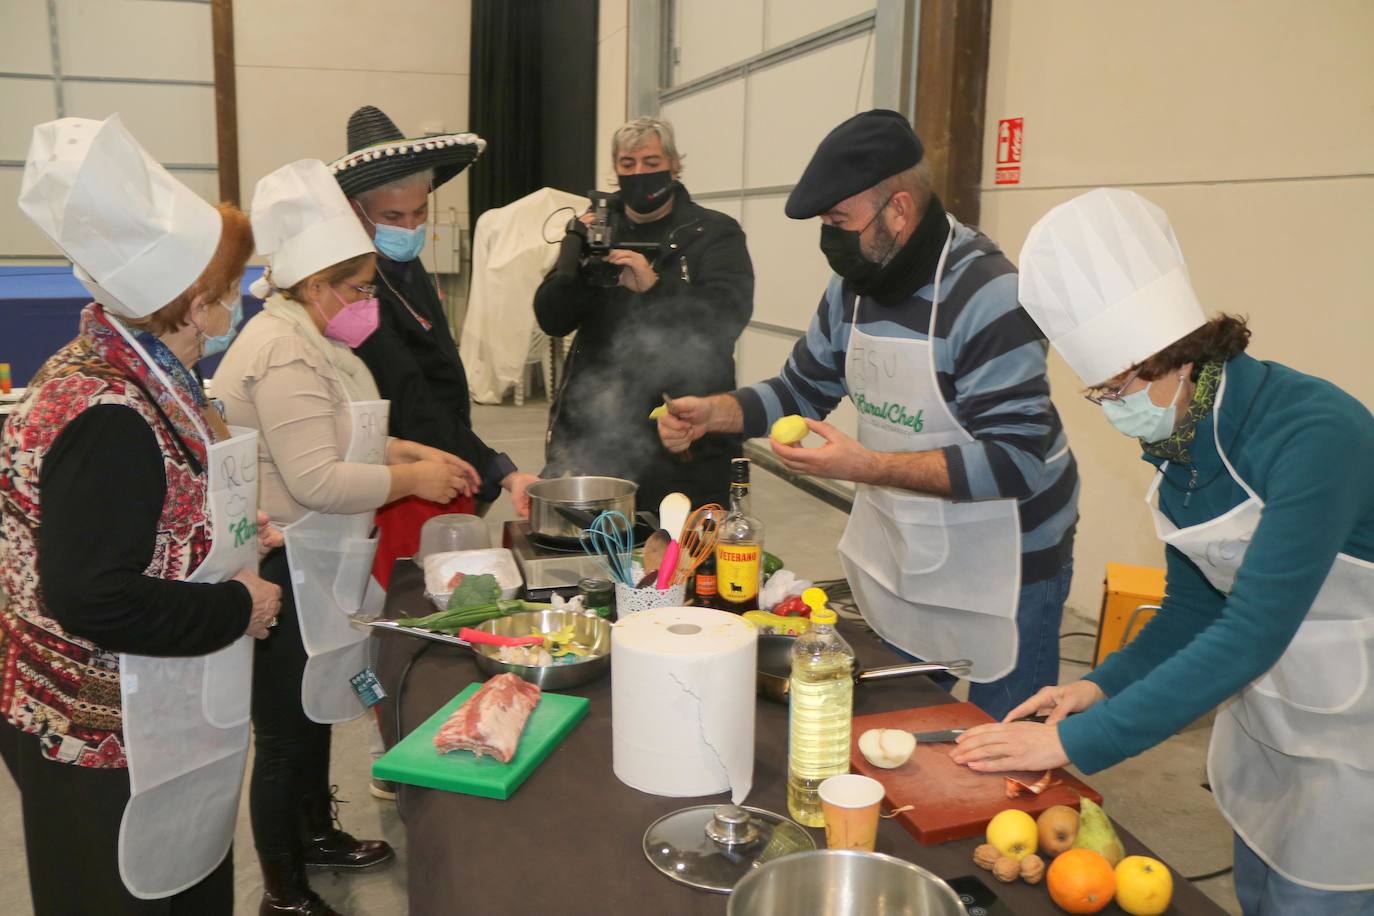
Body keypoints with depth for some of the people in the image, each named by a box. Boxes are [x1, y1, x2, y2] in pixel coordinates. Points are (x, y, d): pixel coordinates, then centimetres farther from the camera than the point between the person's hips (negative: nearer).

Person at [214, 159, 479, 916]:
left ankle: (317, 835, 45)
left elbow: (340, 435, 20)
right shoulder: (284, 354, -23)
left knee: (316, 710, 24)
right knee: (287, 733, 4)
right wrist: (412, 480, -17)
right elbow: (316, 480, -28)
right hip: (284, 575, -10)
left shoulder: (307, 337, 10)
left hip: (315, 566, 11)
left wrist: (417, 453, 7)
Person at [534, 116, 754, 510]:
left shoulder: (714, 234, 3)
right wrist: (574, 266, -15)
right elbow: (551, 320, 4)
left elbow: (727, 318, -13)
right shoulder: (595, 231, 13)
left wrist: (656, 287, -27)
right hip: (591, 430, 3)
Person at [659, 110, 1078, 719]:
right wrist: (712, 413, -8)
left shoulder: (990, 298, -24)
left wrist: (864, 465, -34)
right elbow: (802, 390, 11)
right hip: (898, 552, 7)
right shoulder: (853, 287, -1)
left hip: (999, 562, -7)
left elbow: (1015, 459, -28)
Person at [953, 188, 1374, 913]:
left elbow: (1252, 632, -32)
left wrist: (1076, 740, -30)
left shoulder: (1314, 433, -29)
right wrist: (1103, 685, -10)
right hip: (1269, 713, 7)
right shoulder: (1176, 443, -5)